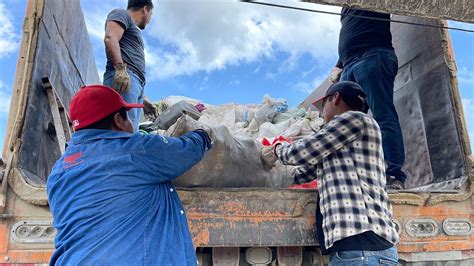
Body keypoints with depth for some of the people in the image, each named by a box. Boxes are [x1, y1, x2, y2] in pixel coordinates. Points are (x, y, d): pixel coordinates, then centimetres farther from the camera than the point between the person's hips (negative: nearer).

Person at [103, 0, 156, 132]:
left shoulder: (133, 29, 37)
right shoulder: (121, 14, 12)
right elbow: (110, 38, -9)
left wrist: (143, 99, 32)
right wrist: (120, 68, -22)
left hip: (134, 81, 9)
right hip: (122, 77, -9)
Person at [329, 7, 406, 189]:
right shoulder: (347, 10, 32)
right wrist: (339, 66, 24)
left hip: (373, 56, -7)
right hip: (350, 65, 7)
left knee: (383, 116, -15)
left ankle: (394, 176, -20)